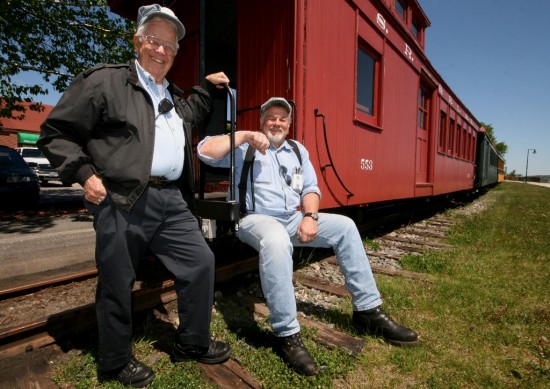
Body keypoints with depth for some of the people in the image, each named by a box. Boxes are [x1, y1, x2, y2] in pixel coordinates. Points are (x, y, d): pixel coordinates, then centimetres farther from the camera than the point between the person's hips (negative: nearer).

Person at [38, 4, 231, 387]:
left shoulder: (174, 96, 21)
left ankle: (192, 343, 27)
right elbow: (56, 132, 0)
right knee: (118, 283, 6)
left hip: (171, 199, 7)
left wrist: (208, 86, 34)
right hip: (123, 202, -6)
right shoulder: (104, 80, 0)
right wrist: (84, 173, -10)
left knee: (201, 261, 7)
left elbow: (192, 116, 43)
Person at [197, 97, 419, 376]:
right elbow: (205, 151, -11)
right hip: (256, 219, -6)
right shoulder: (245, 147, 3)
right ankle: (287, 334, -27)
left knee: (345, 226, -7)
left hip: (294, 218, 6)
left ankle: (368, 311, 1)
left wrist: (310, 216, -6)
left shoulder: (298, 149, 18)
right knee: (276, 241, -40)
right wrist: (244, 136, -14)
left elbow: (310, 188, 13)